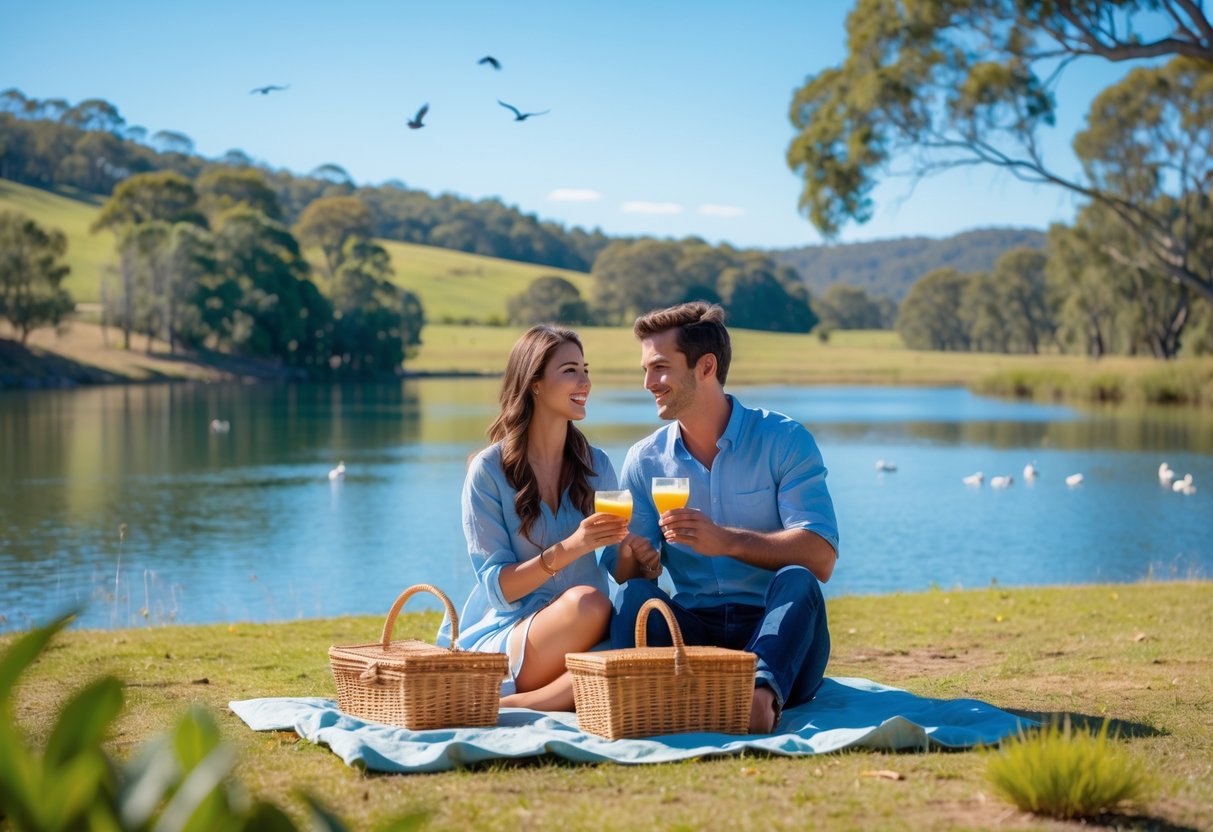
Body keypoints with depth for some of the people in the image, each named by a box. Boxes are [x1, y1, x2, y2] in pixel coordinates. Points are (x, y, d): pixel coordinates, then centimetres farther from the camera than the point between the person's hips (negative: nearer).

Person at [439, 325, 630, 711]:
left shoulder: (596, 466, 10)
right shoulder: (489, 470, -3)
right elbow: (498, 586, -8)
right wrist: (567, 550, -23)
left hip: (581, 646, 4)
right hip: (503, 636, -3)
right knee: (586, 601, -35)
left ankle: (512, 705, -22)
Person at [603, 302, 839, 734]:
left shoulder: (784, 440, -1)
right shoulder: (644, 461, 10)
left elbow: (820, 557, -15)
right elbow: (620, 573, 5)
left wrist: (726, 541, -27)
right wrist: (632, 560, -19)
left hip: (776, 632, -2)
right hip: (694, 630, 3)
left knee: (796, 580, -33)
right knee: (634, 596, -25)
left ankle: (762, 690, -55)